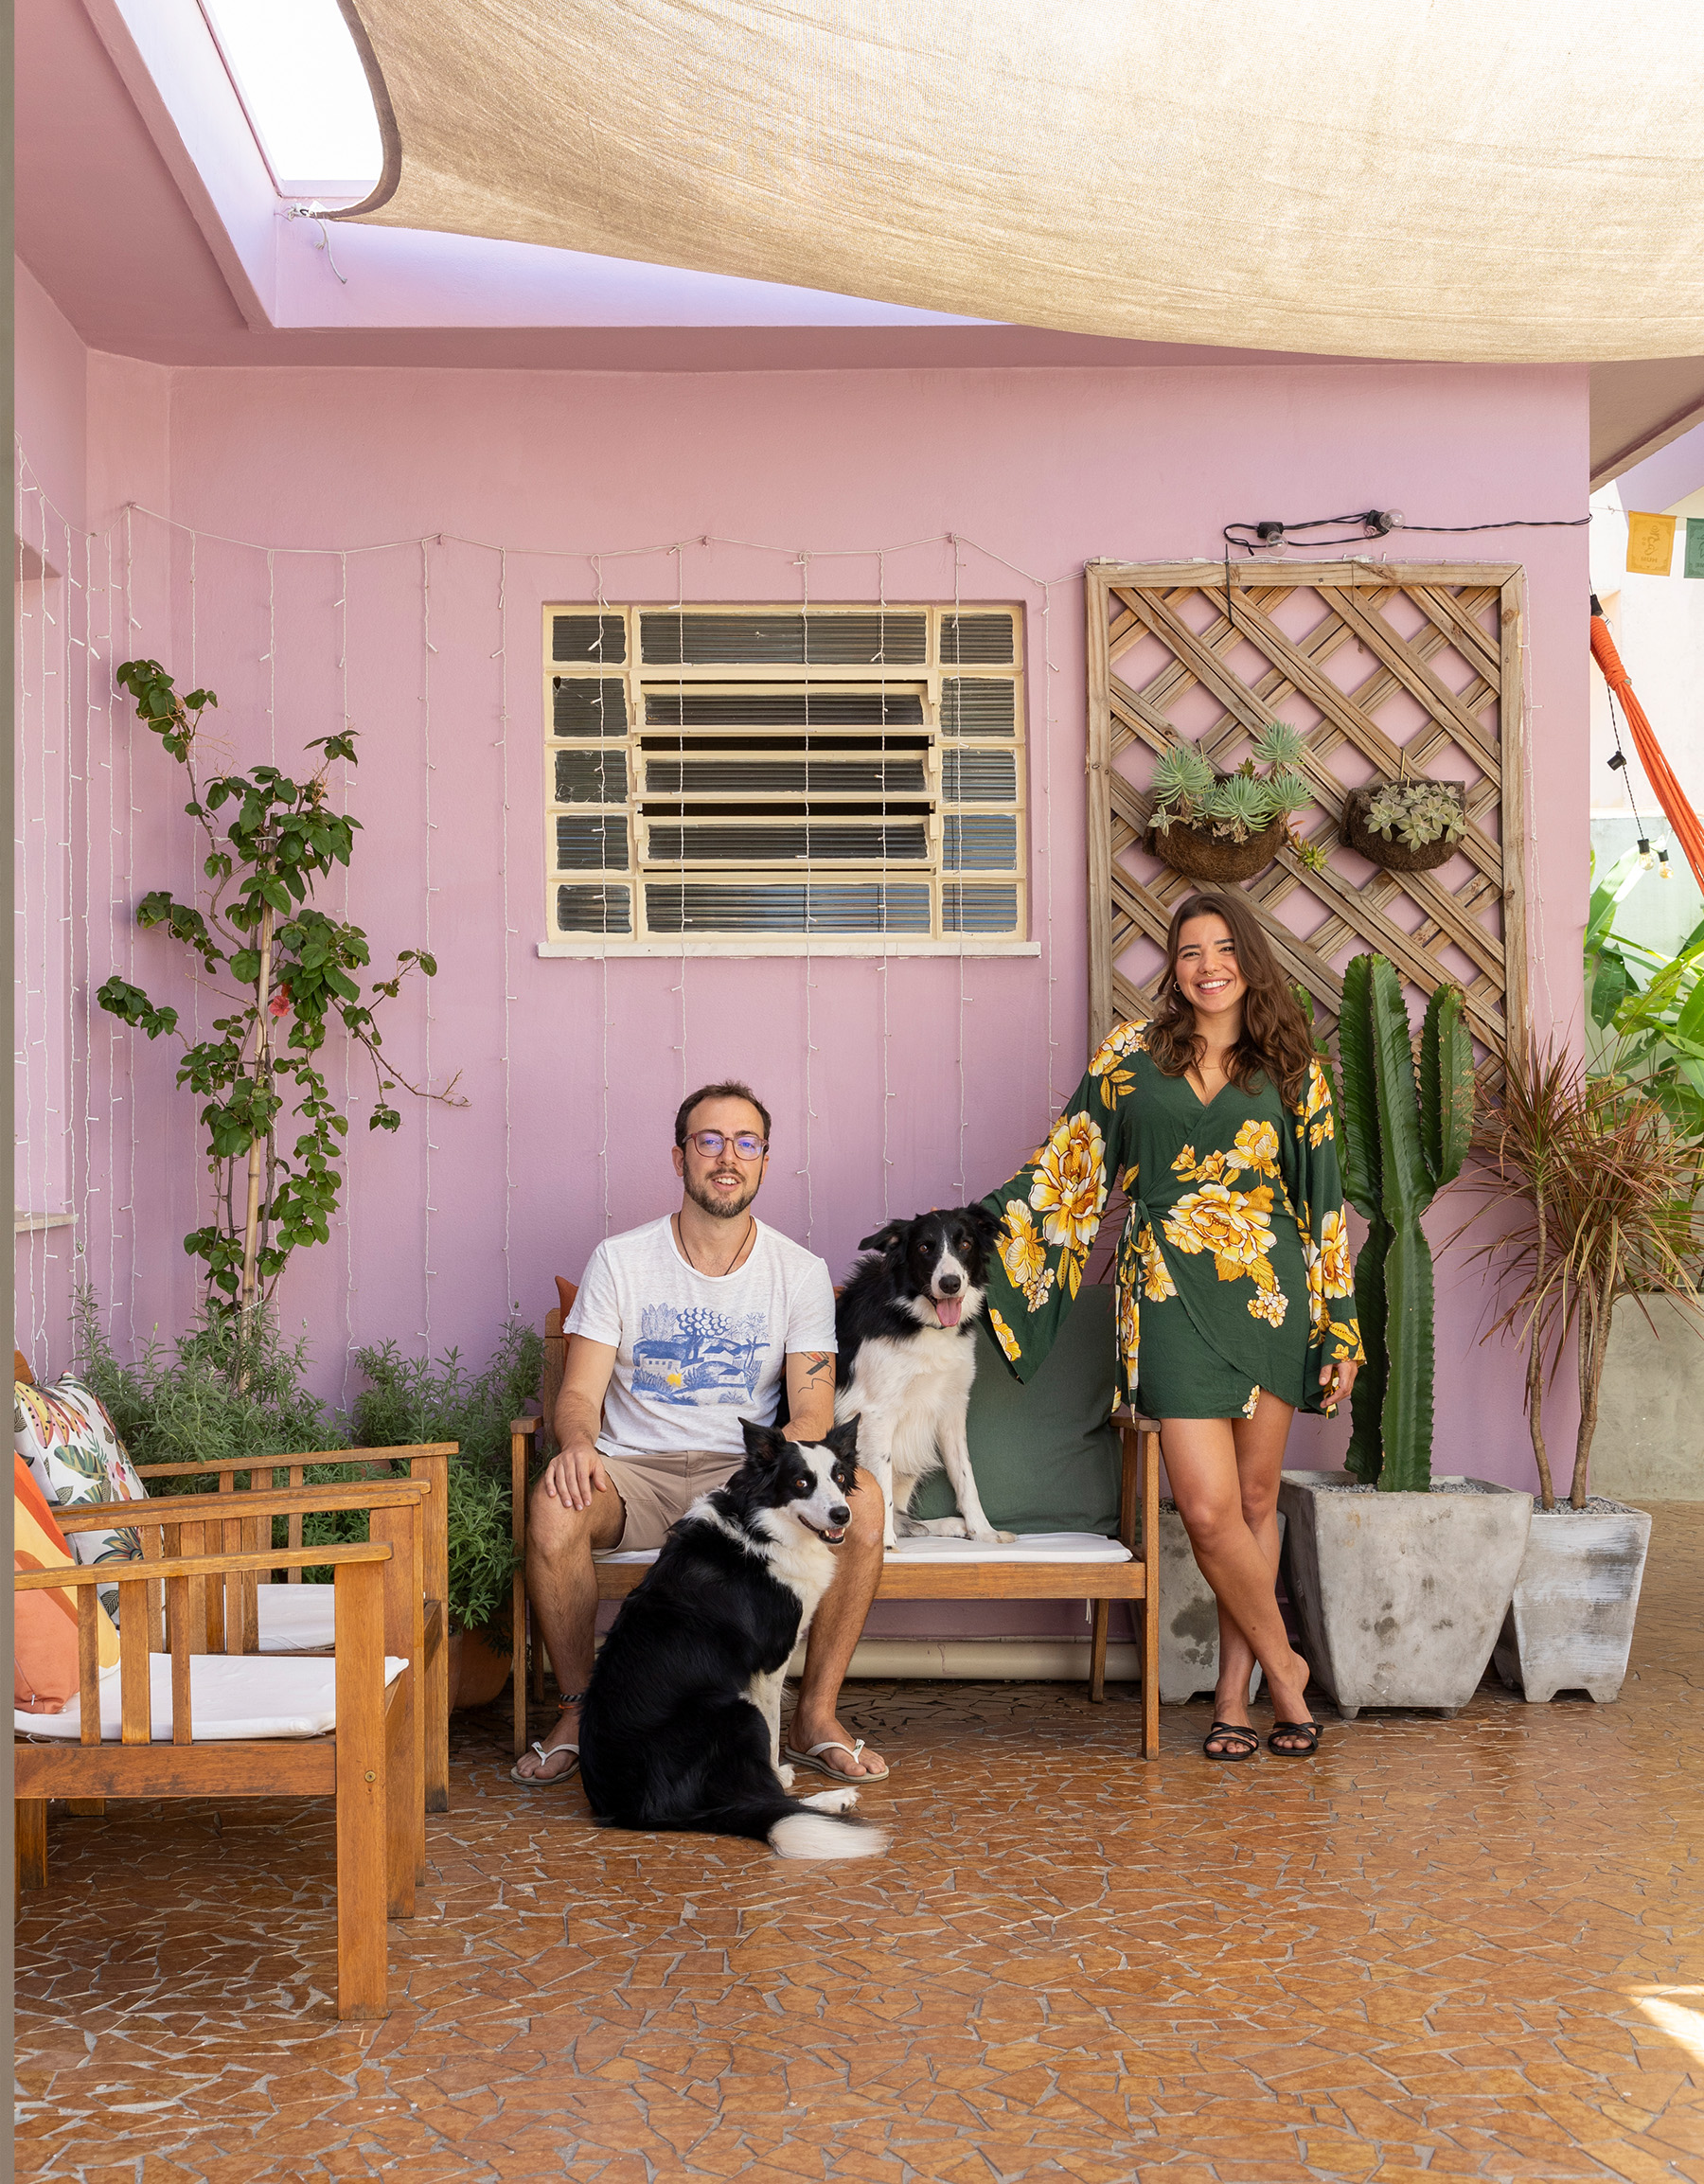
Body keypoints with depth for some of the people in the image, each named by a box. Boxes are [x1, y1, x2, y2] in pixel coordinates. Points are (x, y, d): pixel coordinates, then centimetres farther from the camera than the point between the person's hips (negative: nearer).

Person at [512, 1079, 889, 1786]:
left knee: (861, 1499, -28)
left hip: (746, 1470, 1)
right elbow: (579, 1392, -4)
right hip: (633, 1472, 0)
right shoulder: (620, 1260, 1)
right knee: (553, 1507, -33)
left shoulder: (801, 1272, 3)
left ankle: (816, 1717, -12)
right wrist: (578, 1443, -29)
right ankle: (579, 1710, -10)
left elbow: (814, 1410, -4)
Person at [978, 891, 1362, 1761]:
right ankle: (1283, 1666, 11)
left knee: (1255, 1498, 5)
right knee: (1209, 1508, -10)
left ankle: (1234, 1692, 17)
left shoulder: (1291, 1071, 8)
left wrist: (1342, 1329, 6)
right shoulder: (1132, 1054, 7)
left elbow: (1324, 1202, 9)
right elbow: (1066, 1167, 10)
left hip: (1273, 1295, 1)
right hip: (1172, 1297, -1)